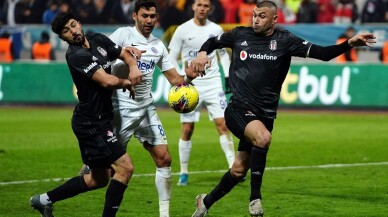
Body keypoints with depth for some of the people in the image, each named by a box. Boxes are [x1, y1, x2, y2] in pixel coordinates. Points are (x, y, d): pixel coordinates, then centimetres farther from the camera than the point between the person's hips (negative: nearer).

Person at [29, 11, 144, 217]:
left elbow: (125, 53, 15)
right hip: (91, 123, -9)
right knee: (125, 168, -15)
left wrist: (133, 67, -7)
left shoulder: (98, 40, 5)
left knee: (98, 179, 19)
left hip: (99, 121, 9)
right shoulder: (76, 55, -20)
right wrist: (127, 83, -8)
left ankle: (44, 200, 29)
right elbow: (107, 81, -26)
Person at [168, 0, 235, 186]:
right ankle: (184, 172, 11)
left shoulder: (216, 30, 6)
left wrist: (228, 77, 8)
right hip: (190, 85, -2)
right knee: (187, 129, 0)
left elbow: (223, 54, 18)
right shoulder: (183, 30, -2)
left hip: (213, 84, 2)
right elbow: (172, 58, 1)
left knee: (223, 124, -8)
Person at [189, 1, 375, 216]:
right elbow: (214, 41, 21)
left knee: (239, 169, 9)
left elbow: (322, 53, -10)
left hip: (264, 114, 2)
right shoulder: (240, 35, 1)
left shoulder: (284, 41, -2)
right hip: (238, 109, -2)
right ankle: (255, 198, -21)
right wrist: (202, 53, -1)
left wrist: (349, 43, -24)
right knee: (263, 137, -33)